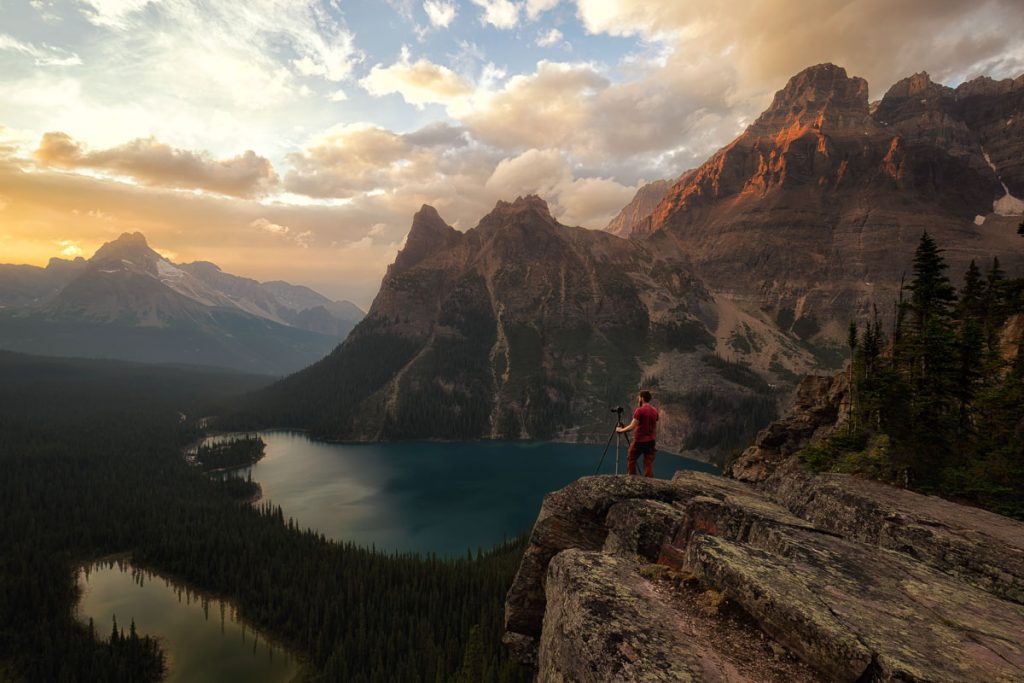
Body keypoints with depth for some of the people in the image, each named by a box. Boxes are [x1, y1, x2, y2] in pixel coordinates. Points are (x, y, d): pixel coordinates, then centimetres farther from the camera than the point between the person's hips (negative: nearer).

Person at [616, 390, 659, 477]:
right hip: (651, 441, 6)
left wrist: (621, 430, -5)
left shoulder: (639, 410, -13)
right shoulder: (655, 410, 7)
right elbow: (655, 428, 14)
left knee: (631, 459, 11)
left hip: (639, 440, -6)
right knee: (649, 463, 5)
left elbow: (632, 427, -16)